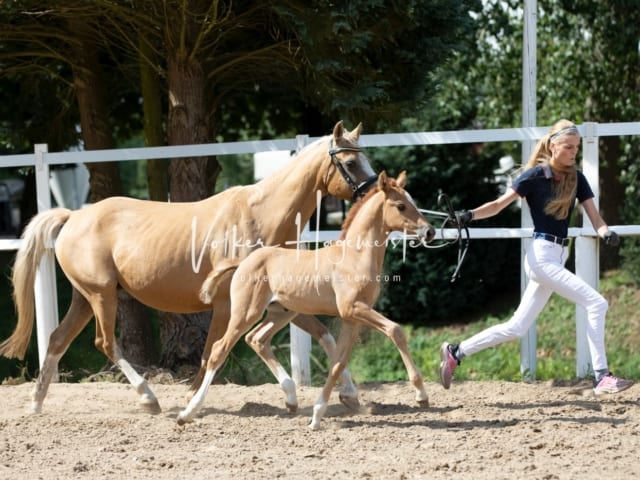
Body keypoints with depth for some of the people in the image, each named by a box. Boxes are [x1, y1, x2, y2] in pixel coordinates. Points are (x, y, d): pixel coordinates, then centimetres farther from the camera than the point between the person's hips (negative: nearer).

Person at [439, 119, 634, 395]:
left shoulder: (576, 178, 9)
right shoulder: (536, 175, -8)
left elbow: (594, 219, 3)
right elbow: (499, 204, -9)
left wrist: (606, 233, -19)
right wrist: (470, 215, -25)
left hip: (558, 258, 7)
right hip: (541, 256, -7)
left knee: (517, 328, 9)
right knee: (596, 304, -15)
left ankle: (455, 352, 19)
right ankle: (602, 377, -11)